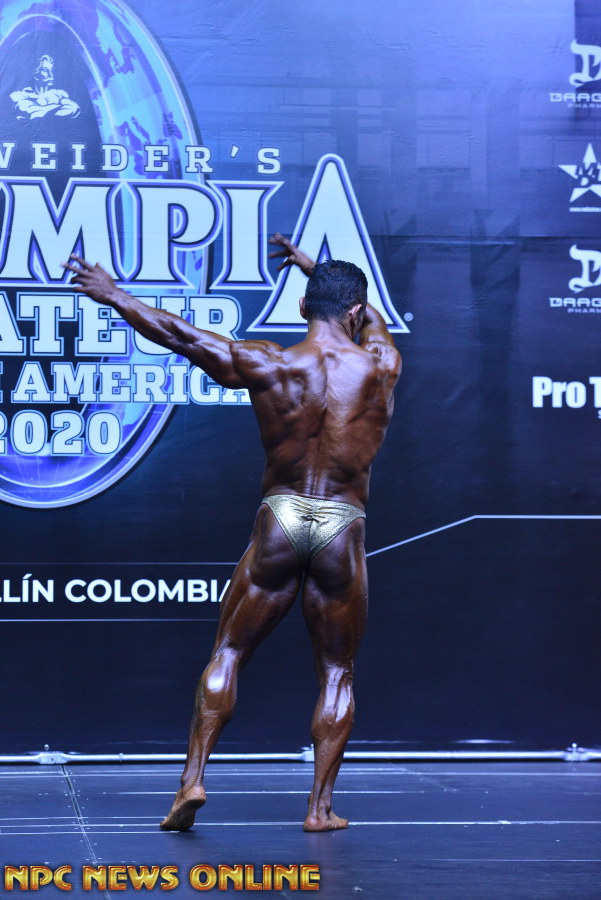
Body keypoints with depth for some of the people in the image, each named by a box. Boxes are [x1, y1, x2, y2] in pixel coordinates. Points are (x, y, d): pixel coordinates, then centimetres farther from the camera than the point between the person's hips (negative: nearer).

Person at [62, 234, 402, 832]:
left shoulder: (268, 366, -3)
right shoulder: (380, 366, 0)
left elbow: (180, 335, 4)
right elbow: (373, 324, 24)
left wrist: (112, 296, 16)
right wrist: (313, 267, 37)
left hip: (279, 520, 0)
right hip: (341, 533, 0)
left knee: (228, 653, 12)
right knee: (336, 672, 10)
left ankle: (192, 777, 2)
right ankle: (320, 805, 7)